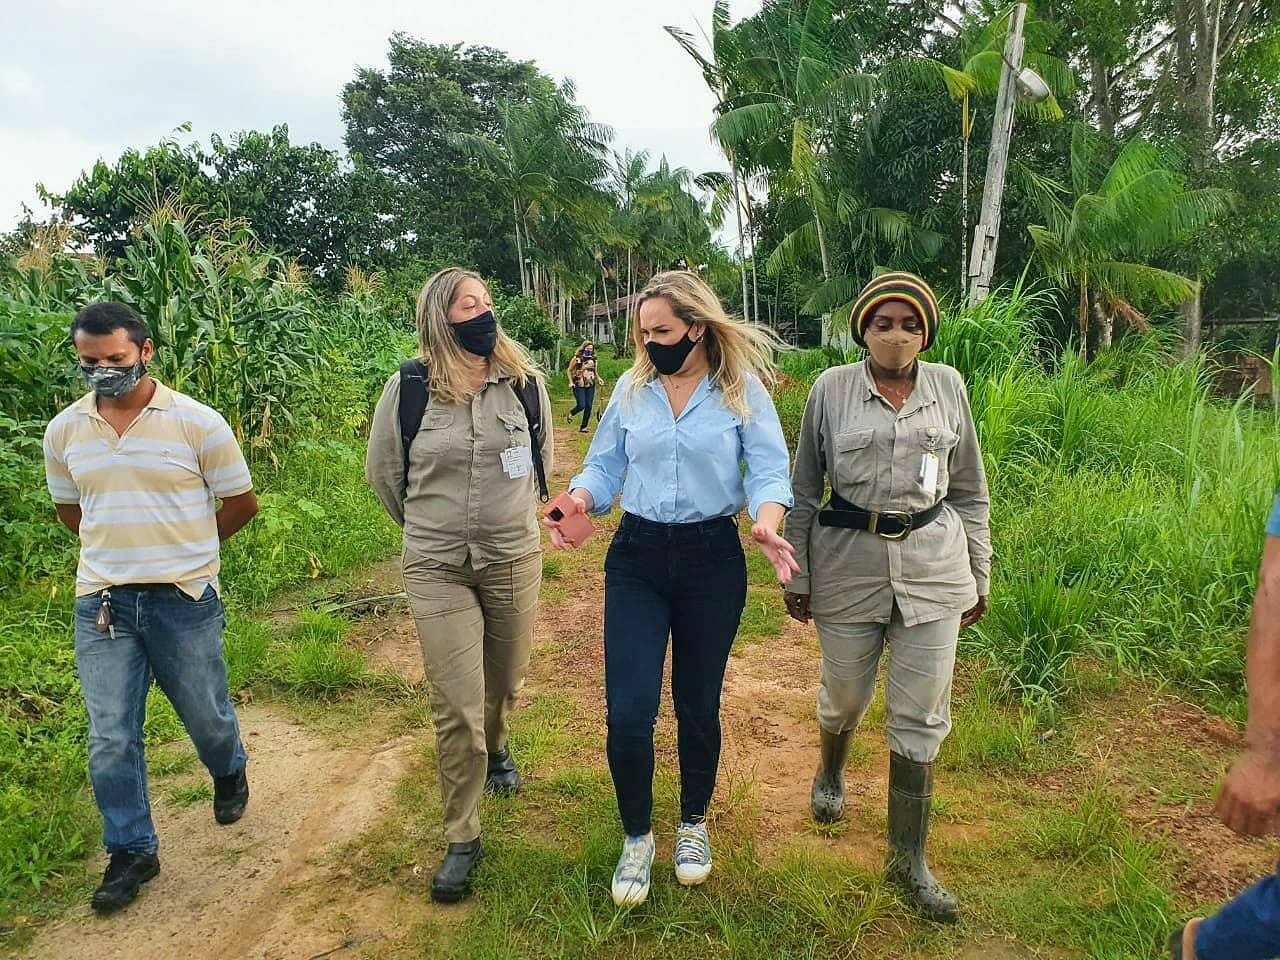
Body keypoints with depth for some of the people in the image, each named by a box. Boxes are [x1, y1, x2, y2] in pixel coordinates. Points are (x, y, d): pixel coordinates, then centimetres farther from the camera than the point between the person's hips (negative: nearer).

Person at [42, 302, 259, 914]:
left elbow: (242, 503, 1)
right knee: (110, 738, 5)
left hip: (185, 600, -2)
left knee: (206, 714, 13)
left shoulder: (197, 422, -9)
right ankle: (131, 852, 24)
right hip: (102, 604, 3)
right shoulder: (64, 431, 3)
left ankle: (229, 774, 47)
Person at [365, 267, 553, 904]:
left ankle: (495, 746, 55)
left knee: (504, 683, 19)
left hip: (514, 559, 2)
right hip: (437, 569, -2)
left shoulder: (525, 382, -4)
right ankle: (462, 839, 14)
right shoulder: (408, 388, -8)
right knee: (456, 708, -3)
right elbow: (382, 472, 6)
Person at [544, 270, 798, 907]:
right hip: (637, 556, 2)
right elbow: (605, 465, 7)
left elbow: (769, 468, -7)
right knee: (628, 711, -5)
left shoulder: (742, 389, -3)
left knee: (698, 705, 11)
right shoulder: (632, 388, 4)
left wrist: (766, 522, -28)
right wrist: (577, 501, -15)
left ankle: (694, 823, 39)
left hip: (711, 557, -1)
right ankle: (637, 837, 21)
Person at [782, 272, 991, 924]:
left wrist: (979, 576, 11)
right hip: (847, 561, -1)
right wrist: (795, 575, 3)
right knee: (845, 694, 14)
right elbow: (803, 488, 3)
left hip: (932, 564, 1)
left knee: (921, 716, 3)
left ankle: (907, 858, 19)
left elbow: (969, 490, 10)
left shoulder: (948, 387, 3)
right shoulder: (832, 389, -2)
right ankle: (831, 772, 49)